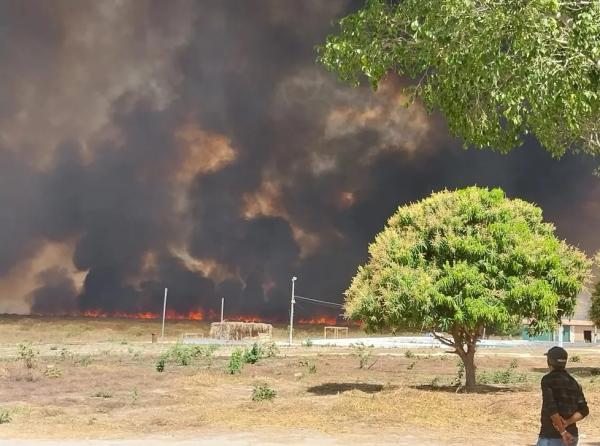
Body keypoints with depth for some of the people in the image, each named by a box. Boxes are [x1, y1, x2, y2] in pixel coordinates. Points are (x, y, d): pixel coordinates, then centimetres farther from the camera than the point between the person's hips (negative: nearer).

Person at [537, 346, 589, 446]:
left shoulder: (547, 379, -10)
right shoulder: (573, 382, 9)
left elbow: (551, 407, -21)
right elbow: (584, 411, 4)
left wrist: (562, 431, -17)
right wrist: (567, 423, -8)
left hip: (551, 437, -7)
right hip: (571, 436, 7)